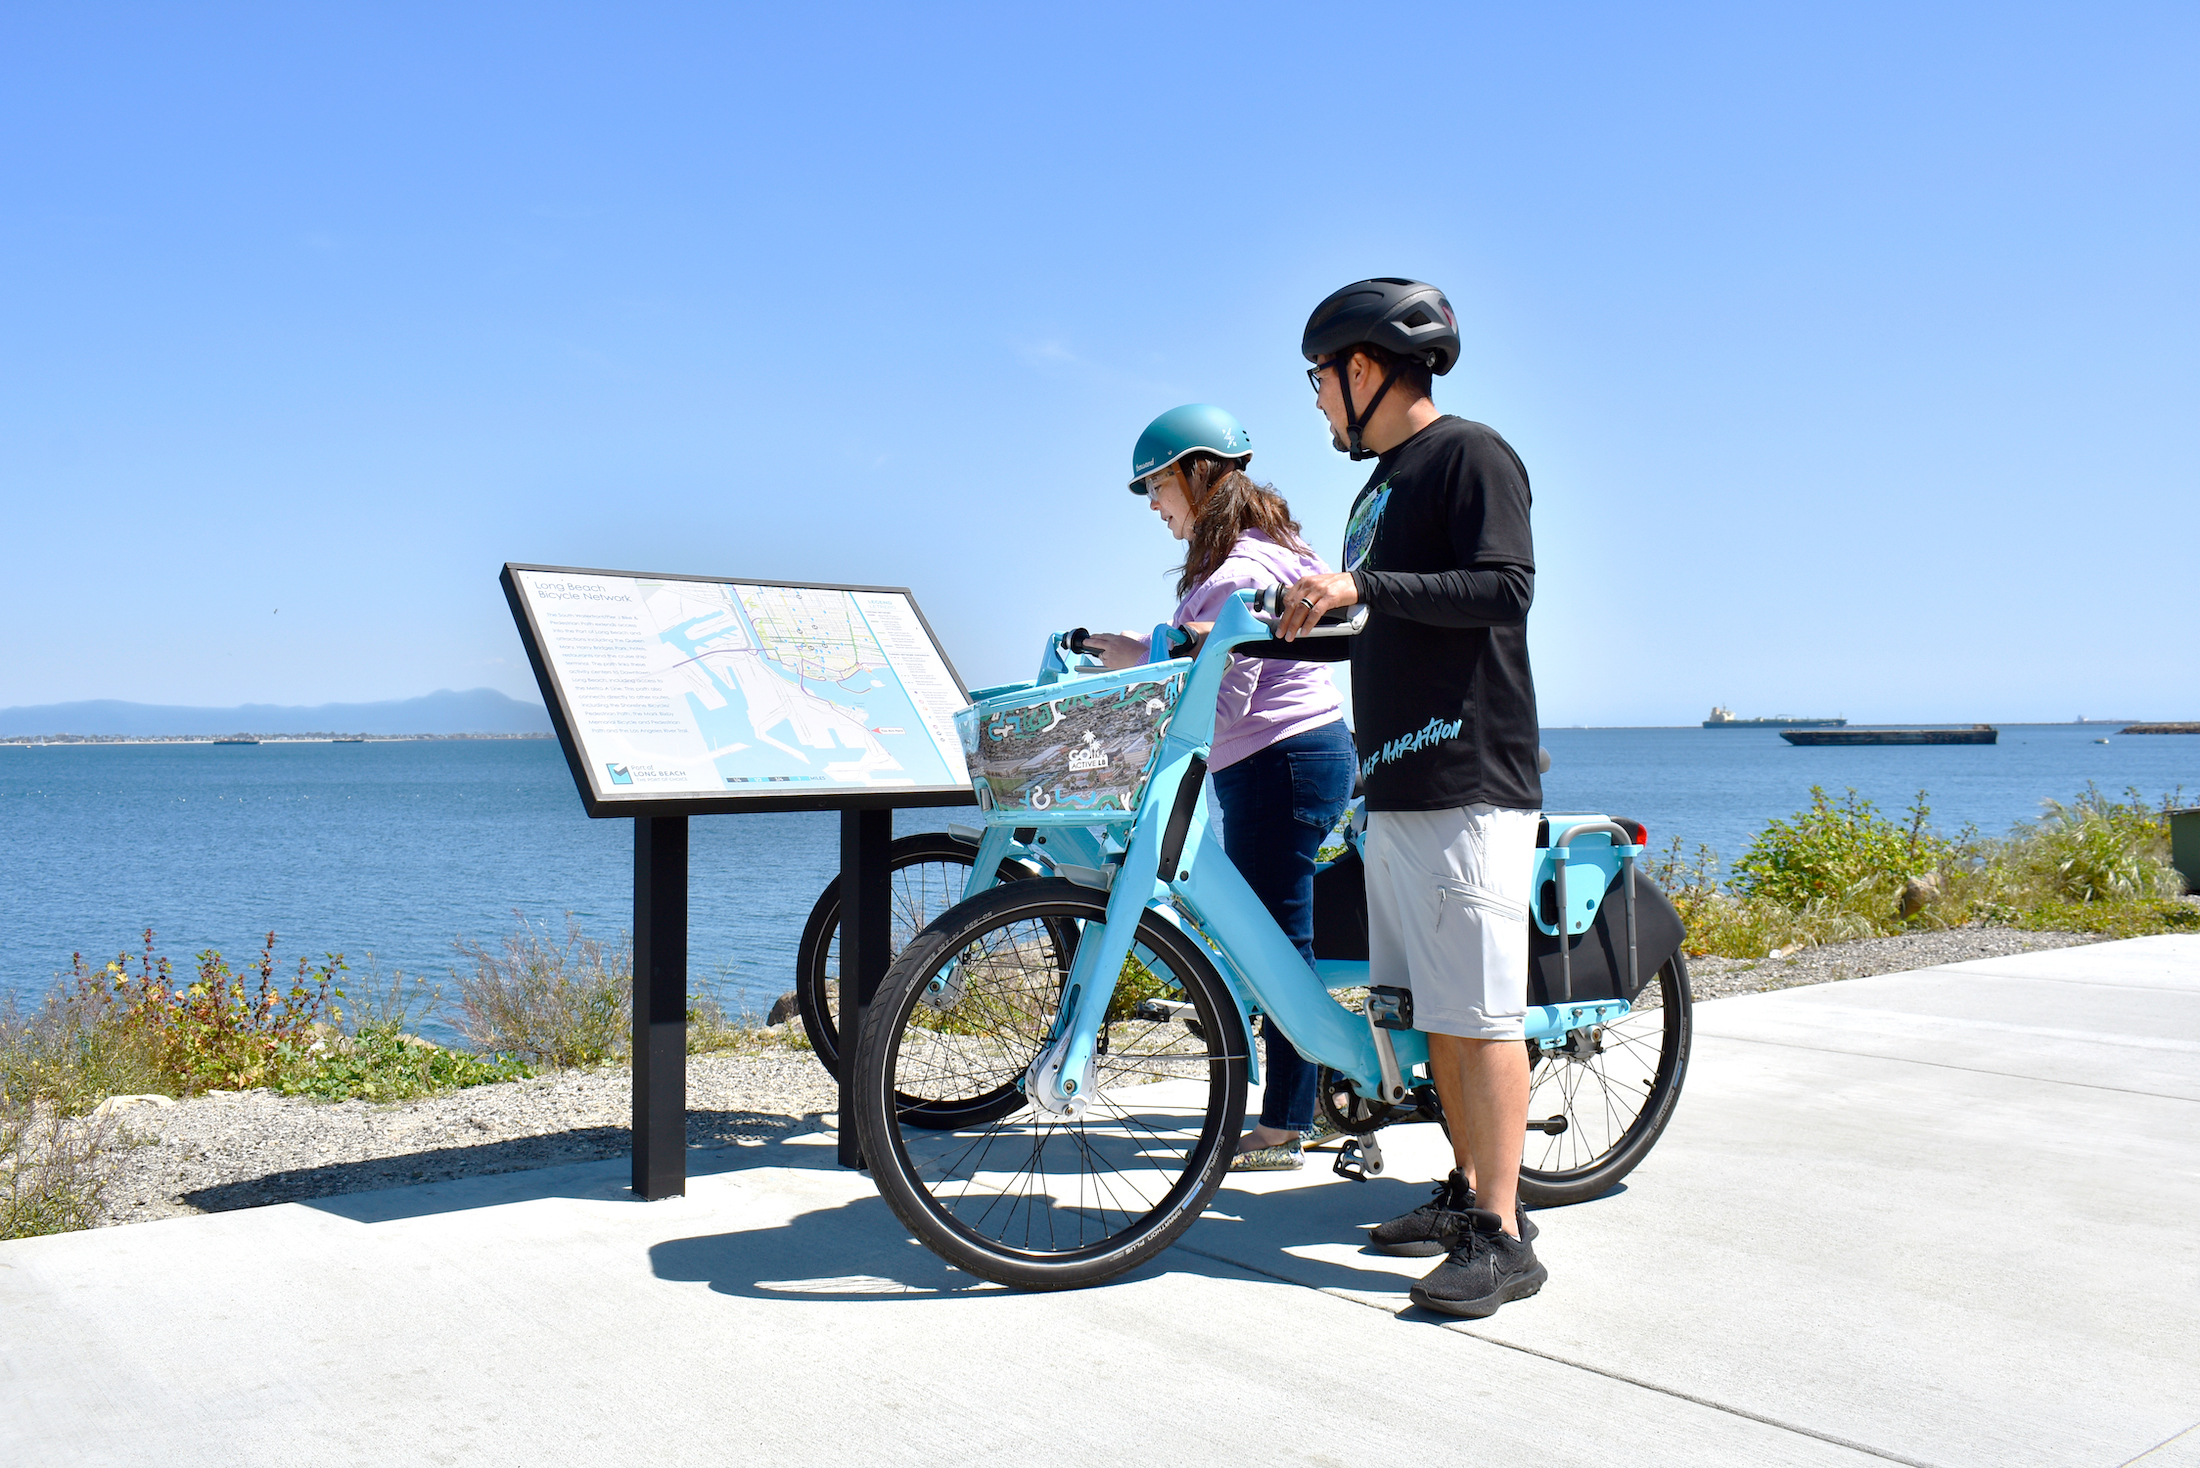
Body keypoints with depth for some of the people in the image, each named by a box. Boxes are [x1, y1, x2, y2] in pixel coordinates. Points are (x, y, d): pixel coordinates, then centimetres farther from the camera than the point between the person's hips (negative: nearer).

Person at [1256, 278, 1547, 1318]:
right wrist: (1248, 640, 24)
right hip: (1395, 786, 9)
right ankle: (1469, 1191, 21)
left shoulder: (1471, 454, -5)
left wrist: (1359, 585, -23)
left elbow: (1505, 589, -18)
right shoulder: (1384, 484, 22)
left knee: (1478, 1011, -8)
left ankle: (1503, 1238, -3)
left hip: (1469, 782, -9)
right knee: (1432, 1006, 11)